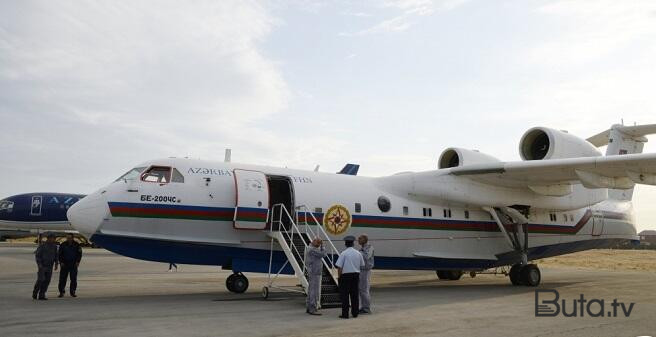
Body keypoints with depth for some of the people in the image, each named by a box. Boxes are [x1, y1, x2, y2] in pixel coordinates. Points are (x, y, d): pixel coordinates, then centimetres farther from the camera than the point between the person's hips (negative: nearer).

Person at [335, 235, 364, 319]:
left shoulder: (344, 253, -10)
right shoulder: (358, 253, 4)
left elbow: (339, 267, -11)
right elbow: (362, 265, 14)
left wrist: (339, 276, -1)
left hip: (346, 275, -4)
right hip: (356, 274, 4)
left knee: (344, 295, 2)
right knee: (354, 295, 13)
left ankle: (345, 314, 1)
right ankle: (355, 312, 18)